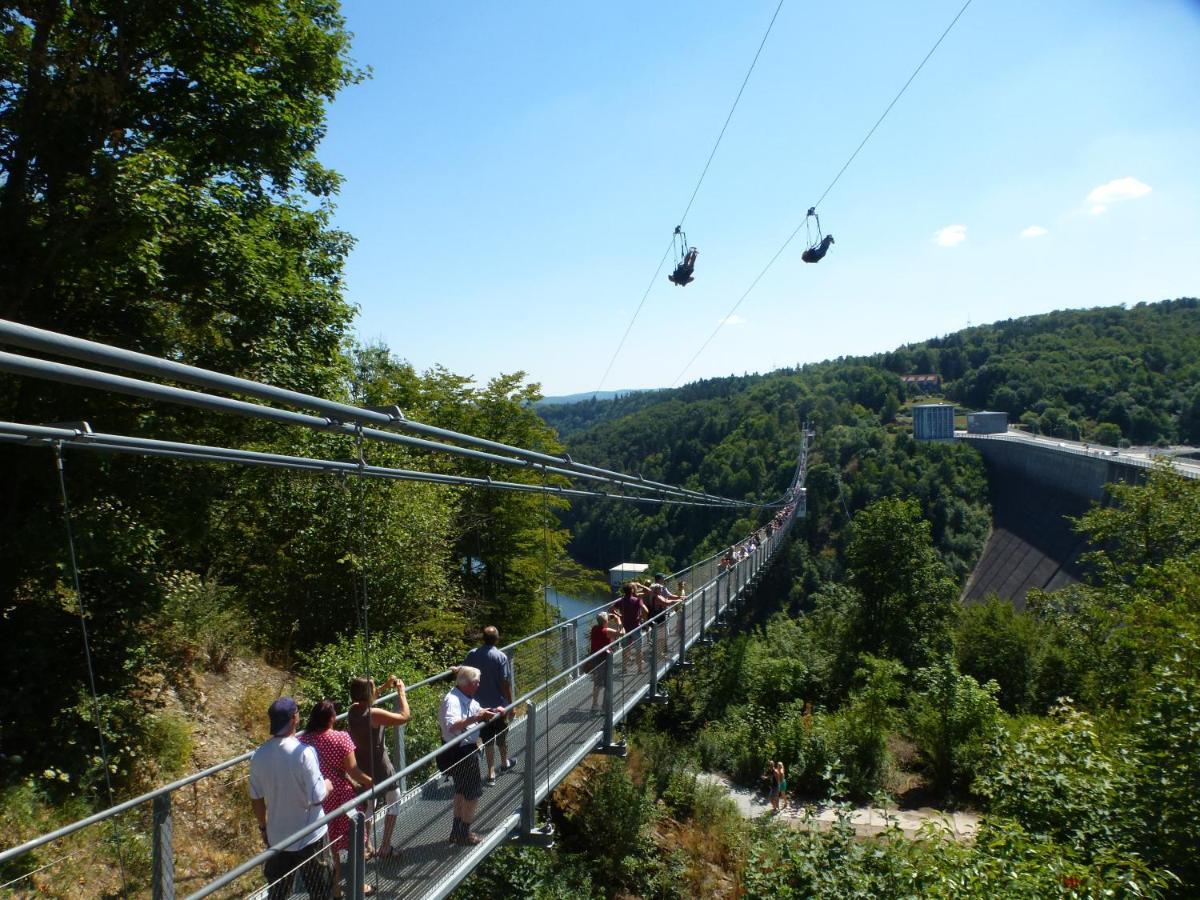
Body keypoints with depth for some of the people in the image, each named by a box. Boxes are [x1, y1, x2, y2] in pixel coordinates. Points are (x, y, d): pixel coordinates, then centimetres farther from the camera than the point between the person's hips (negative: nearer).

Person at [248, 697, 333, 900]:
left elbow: (256, 799, 3)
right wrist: (327, 786, -1)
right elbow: (317, 797, -22)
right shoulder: (303, 752, -24)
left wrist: (263, 826, 18)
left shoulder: (258, 756, -8)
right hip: (308, 836, -5)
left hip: (277, 836, 5)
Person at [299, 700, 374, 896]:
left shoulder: (304, 740, -8)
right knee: (352, 841, 15)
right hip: (341, 796, -4)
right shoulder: (341, 738, -20)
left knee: (328, 843, 20)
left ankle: (334, 885, 32)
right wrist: (371, 782, 1)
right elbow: (352, 771, -15)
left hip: (317, 798, 4)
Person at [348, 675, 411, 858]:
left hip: (361, 766, 7)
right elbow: (405, 717, -24)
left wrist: (385, 687, 10)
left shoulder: (353, 710, -5)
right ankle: (385, 848, 18)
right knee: (393, 802, 14)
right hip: (379, 768, -7)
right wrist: (401, 692, -15)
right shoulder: (374, 714, -28)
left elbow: (366, 699, 19)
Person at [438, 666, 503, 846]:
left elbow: (478, 713, 19)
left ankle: (458, 832, 36)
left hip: (467, 750, 10)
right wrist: (475, 717, -43)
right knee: (472, 793, 3)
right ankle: (464, 835, 18)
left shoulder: (466, 698, 4)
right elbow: (452, 726, -41)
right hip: (460, 752, -10)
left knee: (462, 791, 22)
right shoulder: (452, 700, -26)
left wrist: (493, 712, 1)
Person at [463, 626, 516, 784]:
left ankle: (491, 773, 11)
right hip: (499, 704, -2)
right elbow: (505, 683, -16)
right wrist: (511, 704, -6)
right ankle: (504, 763, 40)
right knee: (502, 736, 19)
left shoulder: (472, 655, -6)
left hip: (480, 705, 2)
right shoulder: (501, 657, -17)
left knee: (487, 739, 10)